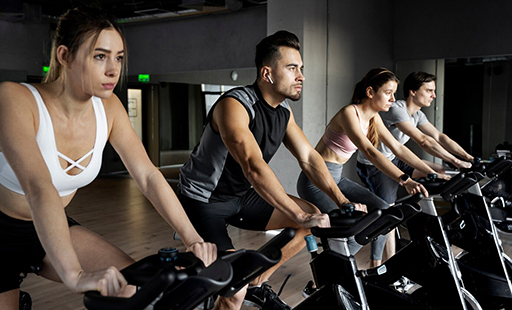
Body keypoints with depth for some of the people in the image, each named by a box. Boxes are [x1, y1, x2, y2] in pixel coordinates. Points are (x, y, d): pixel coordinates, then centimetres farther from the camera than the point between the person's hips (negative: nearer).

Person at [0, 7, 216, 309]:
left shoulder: (108, 108, -10)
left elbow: (149, 176, -13)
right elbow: (38, 188, -41)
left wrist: (193, 238, -24)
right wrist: (75, 275, -51)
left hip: (54, 226, 5)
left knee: (128, 281, -12)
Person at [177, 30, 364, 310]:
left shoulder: (284, 111, 1)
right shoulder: (234, 105, -26)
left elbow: (308, 157, 1)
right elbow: (253, 167, -37)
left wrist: (342, 201, -10)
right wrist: (300, 216, -38)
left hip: (241, 196, 8)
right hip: (203, 200, -8)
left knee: (312, 216, 1)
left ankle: (257, 285, 12)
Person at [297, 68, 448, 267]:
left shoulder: (373, 118, 6)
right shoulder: (349, 113, -21)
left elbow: (398, 148, 6)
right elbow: (370, 152, -34)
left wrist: (432, 173, 0)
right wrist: (405, 180, -43)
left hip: (336, 178, 9)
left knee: (382, 210, 1)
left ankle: (375, 268, 15)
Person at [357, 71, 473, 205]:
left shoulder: (418, 115, 4)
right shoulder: (396, 110, -27)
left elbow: (440, 137, 1)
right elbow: (423, 141, -33)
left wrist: (469, 158, -8)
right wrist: (456, 162, -33)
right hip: (373, 166, -9)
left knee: (439, 171, 3)